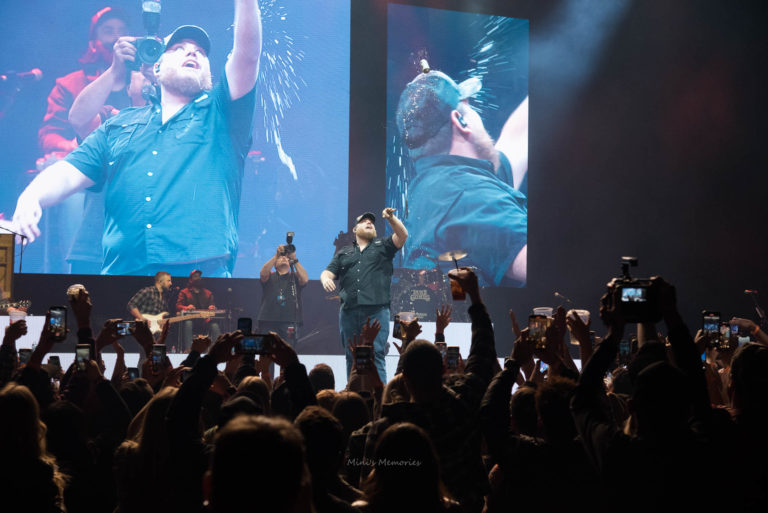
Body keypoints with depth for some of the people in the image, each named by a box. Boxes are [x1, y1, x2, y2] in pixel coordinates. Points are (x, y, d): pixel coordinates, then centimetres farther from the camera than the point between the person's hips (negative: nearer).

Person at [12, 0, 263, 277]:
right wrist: (31, 197, -6)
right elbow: (69, 173, 14)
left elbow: (247, 56, 1)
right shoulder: (120, 125, 24)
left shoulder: (220, 114, 16)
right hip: (120, 271, 2)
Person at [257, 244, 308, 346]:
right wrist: (276, 256, -15)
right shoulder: (270, 277, 14)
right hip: (269, 323, 0)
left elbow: (305, 279, -6)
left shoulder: (295, 277, 15)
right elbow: (263, 273, -8)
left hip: (289, 323, 0)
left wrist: (294, 260, -13)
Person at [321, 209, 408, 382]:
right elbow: (328, 272, 15)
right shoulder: (344, 253, 24)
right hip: (349, 312, 3)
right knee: (352, 357, 6)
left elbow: (403, 235, 2)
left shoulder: (382, 246, 16)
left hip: (376, 311, -3)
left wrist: (391, 218, -14)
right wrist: (325, 279, -9)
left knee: (375, 355, -11)